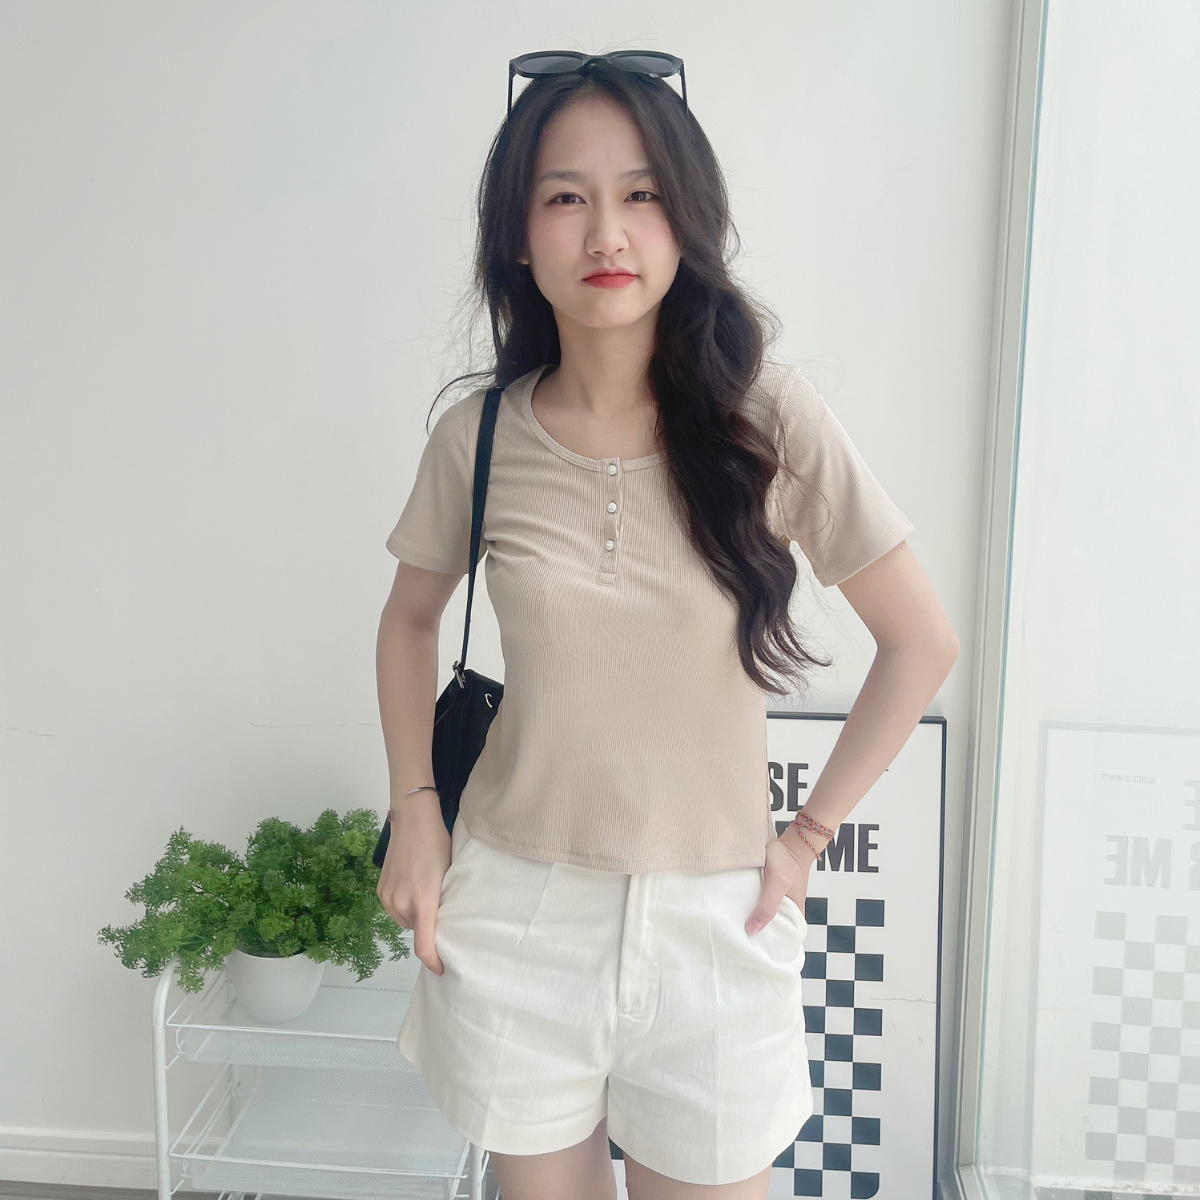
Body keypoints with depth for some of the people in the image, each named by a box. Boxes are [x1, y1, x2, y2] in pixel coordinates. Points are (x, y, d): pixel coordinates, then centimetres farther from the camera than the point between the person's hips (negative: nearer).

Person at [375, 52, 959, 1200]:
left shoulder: (765, 416, -13)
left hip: (714, 921, -1)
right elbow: (411, 616, 11)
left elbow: (920, 641, -5)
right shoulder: (479, 436, -7)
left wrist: (808, 834, -2)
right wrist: (414, 812, 4)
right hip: (516, 907, 1)